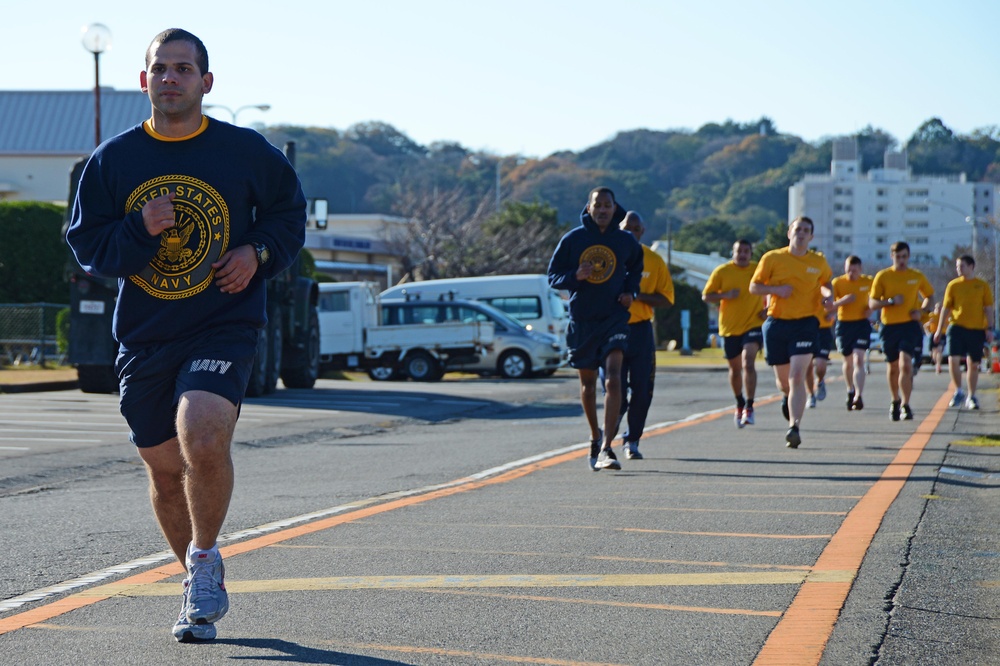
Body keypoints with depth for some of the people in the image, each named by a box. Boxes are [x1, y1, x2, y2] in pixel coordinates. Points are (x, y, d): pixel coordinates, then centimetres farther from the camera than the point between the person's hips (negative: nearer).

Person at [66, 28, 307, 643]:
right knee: (165, 470, 12)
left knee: (202, 435, -28)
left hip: (224, 328, -3)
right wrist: (140, 230, -15)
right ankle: (204, 587, 33)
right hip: (143, 338, 4)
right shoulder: (113, 160, 3)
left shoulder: (247, 151, -1)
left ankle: (204, 558, -4)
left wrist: (258, 251, -5)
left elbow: (289, 210, 14)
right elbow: (86, 243, 4)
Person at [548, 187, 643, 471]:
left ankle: (606, 449, -20)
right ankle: (595, 436, 35)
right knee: (588, 383, 12)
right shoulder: (572, 239, 0)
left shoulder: (626, 241, 2)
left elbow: (636, 268, 21)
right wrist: (575, 276, -16)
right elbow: (553, 275, 4)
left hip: (614, 317, -1)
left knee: (613, 380, -17)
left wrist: (631, 291, 2)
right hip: (581, 320, 1)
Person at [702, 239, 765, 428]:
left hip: (753, 325, -2)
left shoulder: (759, 269, 0)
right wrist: (725, 295, -19)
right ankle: (740, 404, 36)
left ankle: (749, 407, -20)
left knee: (748, 363, -22)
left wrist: (767, 309, -2)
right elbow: (706, 296, -1)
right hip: (730, 327, 2)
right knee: (735, 369, 13)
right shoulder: (722, 271, -2)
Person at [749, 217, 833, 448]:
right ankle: (788, 397, 50)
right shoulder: (772, 258, -1)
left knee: (797, 377, -17)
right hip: (776, 323, 1)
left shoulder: (819, 262, 5)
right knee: (783, 379, 12)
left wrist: (827, 296, 2)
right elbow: (753, 286, 3)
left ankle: (794, 427, -19)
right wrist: (776, 289, -15)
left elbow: (826, 283, 24)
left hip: (805, 323, -1)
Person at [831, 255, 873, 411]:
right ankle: (850, 392, 36)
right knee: (848, 362, 13)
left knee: (858, 360, -15)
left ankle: (858, 397, -23)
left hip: (862, 324, -1)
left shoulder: (868, 281, -1)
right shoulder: (837, 282, -5)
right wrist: (842, 301, -27)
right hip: (843, 324, 1)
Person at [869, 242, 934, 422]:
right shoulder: (882, 276, 1)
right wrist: (891, 301, -18)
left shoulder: (917, 276, 5)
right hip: (889, 326, 1)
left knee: (905, 365, -17)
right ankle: (895, 401, 35)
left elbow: (930, 297, 19)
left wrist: (921, 310, -1)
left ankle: (905, 405, -14)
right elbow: (872, 303, -1)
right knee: (892, 367, 12)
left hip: (910, 325, -1)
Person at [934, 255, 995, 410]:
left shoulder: (982, 286, 4)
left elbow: (988, 309, 5)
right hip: (957, 326, 0)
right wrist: (939, 329, 4)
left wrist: (989, 329, -4)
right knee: (953, 359, -16)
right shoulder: (953, 285, 6)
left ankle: (971, 397, 18)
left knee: (973, 365, 6)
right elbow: (946, 308, 9)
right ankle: (958, 391, 0)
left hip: (977, 329, 0)